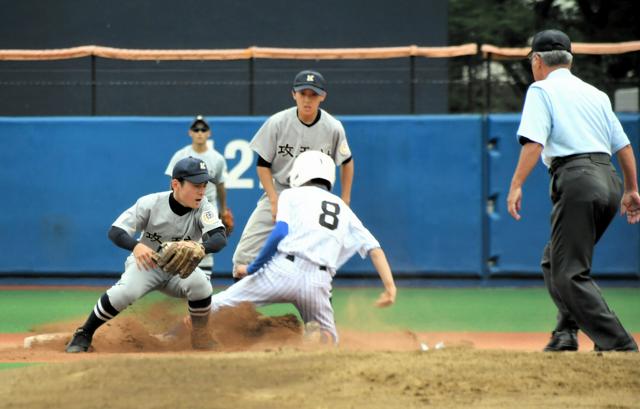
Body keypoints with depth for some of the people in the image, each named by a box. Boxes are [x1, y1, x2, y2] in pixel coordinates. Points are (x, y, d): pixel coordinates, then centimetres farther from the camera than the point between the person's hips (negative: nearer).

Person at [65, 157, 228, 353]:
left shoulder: (202, 207, -18)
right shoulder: (151, 203, -22)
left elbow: (220, 238, -33)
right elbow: (115, 232, -26)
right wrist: (136, 246, -49)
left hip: (180, 269, 2)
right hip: (146, 263, -2)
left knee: (201, 285, -31)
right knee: (124, 292, -32)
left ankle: (200, 334, -4)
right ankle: (84, 335, -11)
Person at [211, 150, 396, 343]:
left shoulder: (292, 194, 14)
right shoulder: (343, 208, 27)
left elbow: (280, 233, -4)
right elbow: (373, 247, 16)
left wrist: (252, 268, 2)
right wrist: (390, 287, 10)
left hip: (285, 270, -3)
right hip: (319, 282, 3)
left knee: (215, 306, 4)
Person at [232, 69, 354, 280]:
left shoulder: (333, 128, -8)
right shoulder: (277, 123, -10)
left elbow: (347, 162, 8)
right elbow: (263, 164, -2)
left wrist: (345, 202, 5)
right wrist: (275, 201, -11)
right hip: (278, 193, 0)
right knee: (245, 255, -8)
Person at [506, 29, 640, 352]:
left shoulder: (542, 90, 4)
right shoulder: (596, 94, 23)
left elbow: (534, 142, -12)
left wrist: (516, 186, -16)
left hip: (577, 180, -8)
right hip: (609, 182, 8)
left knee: (569, 273, -7)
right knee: (554, 262, 21)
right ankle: (566, 334, 7)